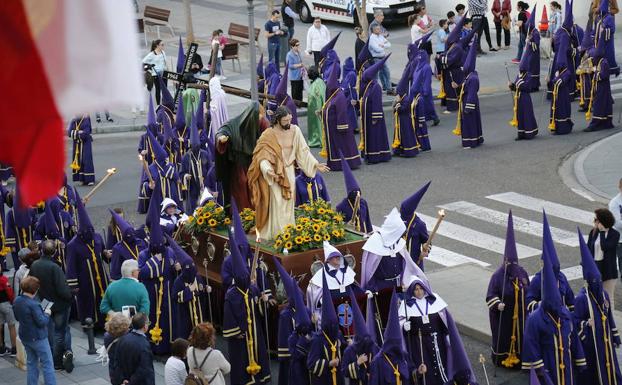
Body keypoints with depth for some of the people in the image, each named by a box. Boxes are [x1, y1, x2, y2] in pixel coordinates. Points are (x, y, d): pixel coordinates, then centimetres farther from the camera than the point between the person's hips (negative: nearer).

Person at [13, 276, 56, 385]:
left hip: (25, 337, 8)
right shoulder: (33, 304, -26)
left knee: (31, 362, 17)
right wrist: (47, 314, -6)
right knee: (47, 364, 2)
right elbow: (42, 322, -24)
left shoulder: (17, 301, -1)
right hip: (38, 338, -8)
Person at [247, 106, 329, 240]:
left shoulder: (295, 130, -4)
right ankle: (277, 233, 2)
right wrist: (267, 170, -33)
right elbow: (262, 155, -16)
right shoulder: (268, 135, -15)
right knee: (277, 203, -5)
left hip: (289, 172, 4)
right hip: (274, 173, -4)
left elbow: (303, 151, 5)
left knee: (288, 203, 7)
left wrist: (316, 164, 1)